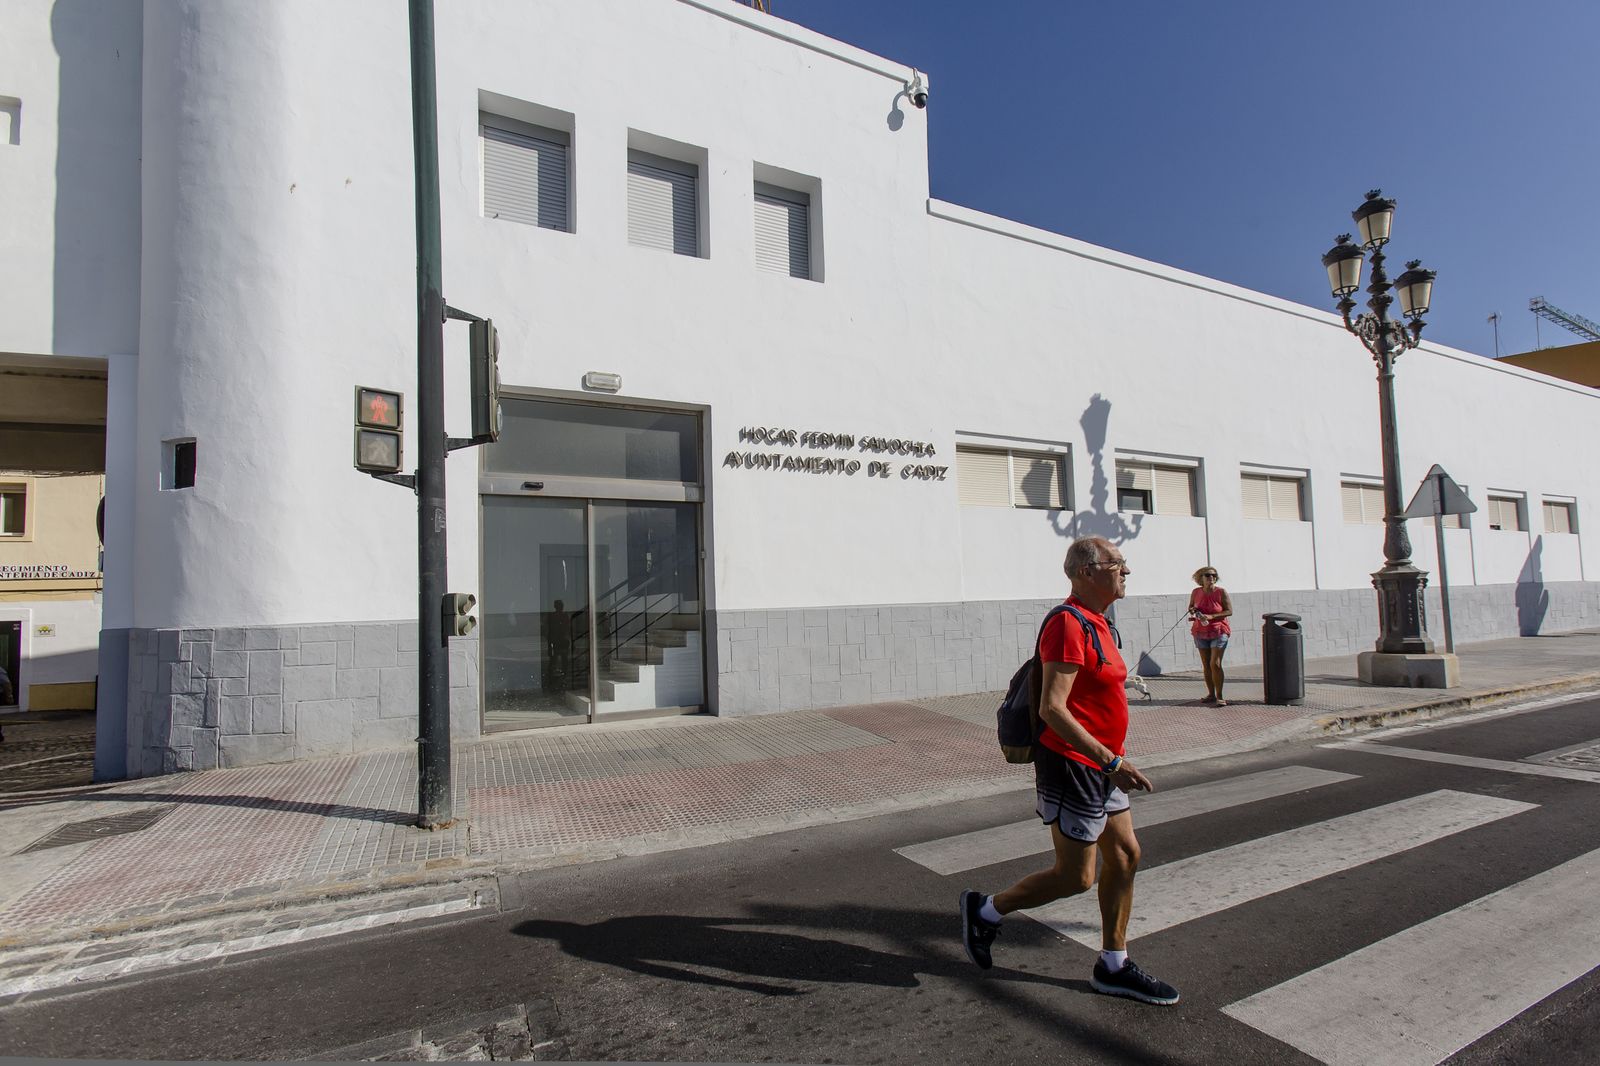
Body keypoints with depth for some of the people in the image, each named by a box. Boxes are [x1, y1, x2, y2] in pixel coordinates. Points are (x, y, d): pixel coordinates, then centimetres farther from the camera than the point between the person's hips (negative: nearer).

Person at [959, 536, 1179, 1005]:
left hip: (1101, 766, 10)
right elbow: (1052, 708, -27)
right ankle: (985, 911, 19)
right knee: (1075, 877, 1)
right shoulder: (1068, 624, -21)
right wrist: (1111, 761, -28)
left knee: (1124, 857, 14)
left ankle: (1113, 967, 27)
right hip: (1073, 766, -10)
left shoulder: (1097, 623, 10)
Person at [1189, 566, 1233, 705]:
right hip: (1201, 632, 4)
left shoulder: (1221, 592, -8)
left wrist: (1211, 616, -20)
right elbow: (1190, 607, 18)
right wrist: (1192, 611, -6)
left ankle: (1219, 696, -6)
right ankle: (1211, 694, 17)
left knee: (1215, 664, -12)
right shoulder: (1196, 593, 2)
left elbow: (1229, 611, -9)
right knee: (1206, 665, 7)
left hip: (1218, 631, -4)